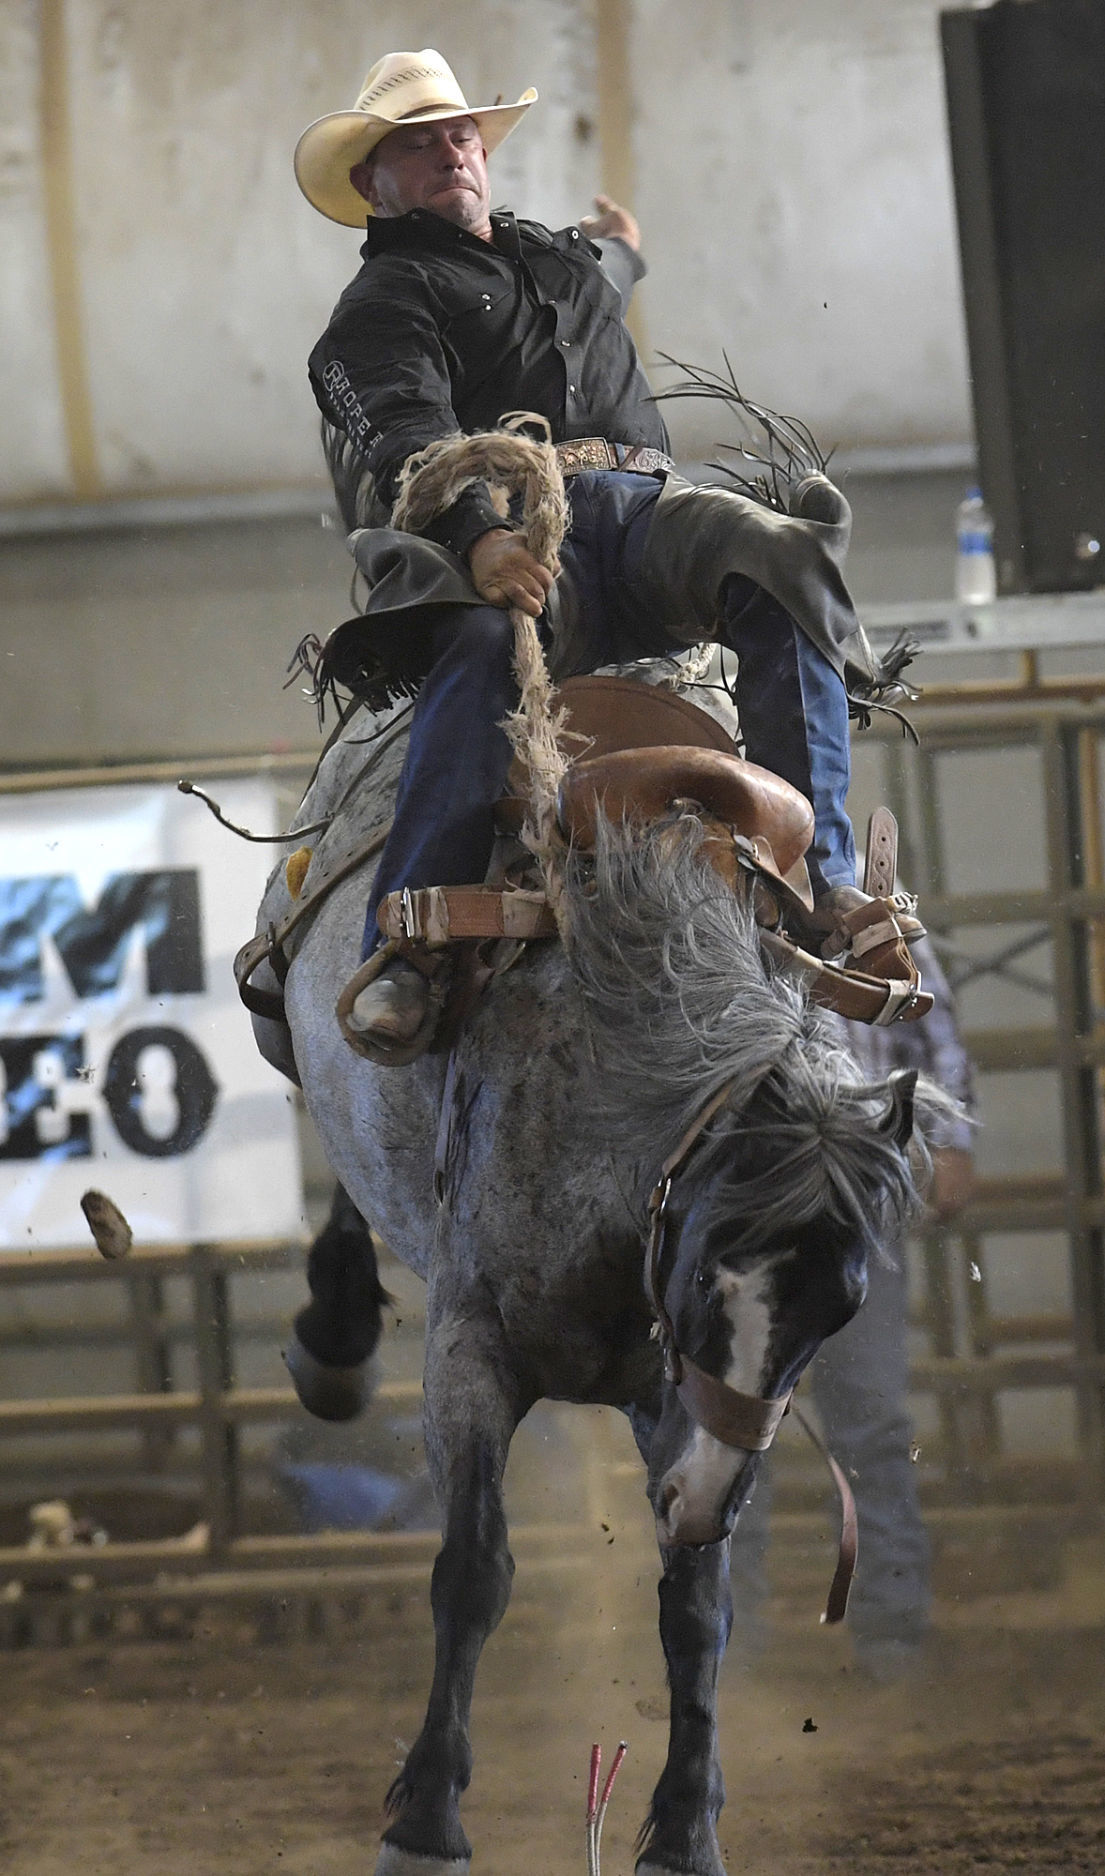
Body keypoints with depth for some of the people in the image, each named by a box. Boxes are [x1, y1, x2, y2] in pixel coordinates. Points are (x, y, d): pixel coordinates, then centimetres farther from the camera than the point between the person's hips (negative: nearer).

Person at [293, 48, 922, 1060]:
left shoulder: (554, 256, 34)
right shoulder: (384, 303, 10)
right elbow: (408, 439, -10)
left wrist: (620, 253, 75)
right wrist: (479, 535, -27)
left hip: (648, 506, 6)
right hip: (511, 533, -5)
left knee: (786, 569, -27)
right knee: (488, 646, -41)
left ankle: (824, 886, -34)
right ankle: (398, 955, -45)